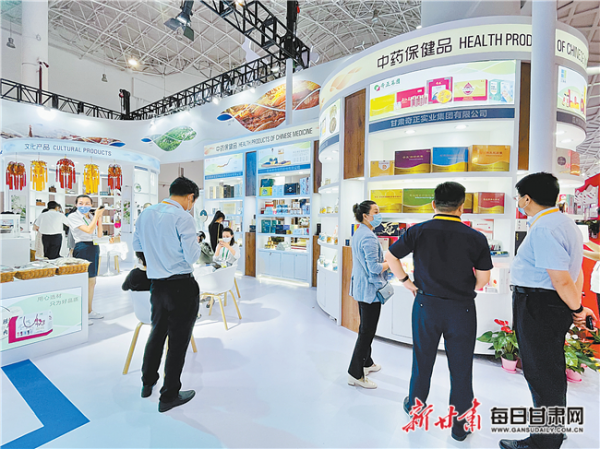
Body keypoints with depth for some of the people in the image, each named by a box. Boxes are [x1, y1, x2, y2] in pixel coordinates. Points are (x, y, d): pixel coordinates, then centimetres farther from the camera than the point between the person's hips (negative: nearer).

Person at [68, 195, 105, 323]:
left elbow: (99, 235, 11)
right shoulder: (73, 216, -5)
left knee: (92, 281, 13)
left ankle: (89, 311, 24)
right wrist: (96, 215, -9)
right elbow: (88, 230, -17)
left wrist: (99, 218, 5)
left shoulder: (91, 217, 14)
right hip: (82, 248, -7)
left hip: (94, 248, 7)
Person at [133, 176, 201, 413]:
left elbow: (137, 246, 17)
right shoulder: (183, 217, -17)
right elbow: (193, 256, -18)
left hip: (156, 284, 7)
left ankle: (148, 383, 44)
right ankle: (169, 396, 23)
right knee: (178, 340, 8)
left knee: (157, 332, 25)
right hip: (182, 286, -7)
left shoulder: (145, 214, 5)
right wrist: (195, 241, 0)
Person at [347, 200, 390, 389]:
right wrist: (390, 263, -10)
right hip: (370, 289, -10)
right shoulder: (369, 237, -23)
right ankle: (355, 374, 13)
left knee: (366, 328, 22)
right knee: (367, 331, 1)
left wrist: (384, 263, 11)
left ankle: (366, 363, 39)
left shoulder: (358, 233, 9)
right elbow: (374, 268, -26)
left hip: (361, 287, 10)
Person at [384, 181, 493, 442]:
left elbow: (390, 257, -3)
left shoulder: (418, 232, -8)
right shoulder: (476, 238, -11)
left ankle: (414, 406, 42)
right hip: (462, 309, -1)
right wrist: (465, 290, 11)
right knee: (461, 368, 16)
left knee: (422, 360, 20)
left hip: (426, 304, 1)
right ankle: (459, 426, 33)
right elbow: (483, 279, -5)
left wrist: (406, 282, 3)